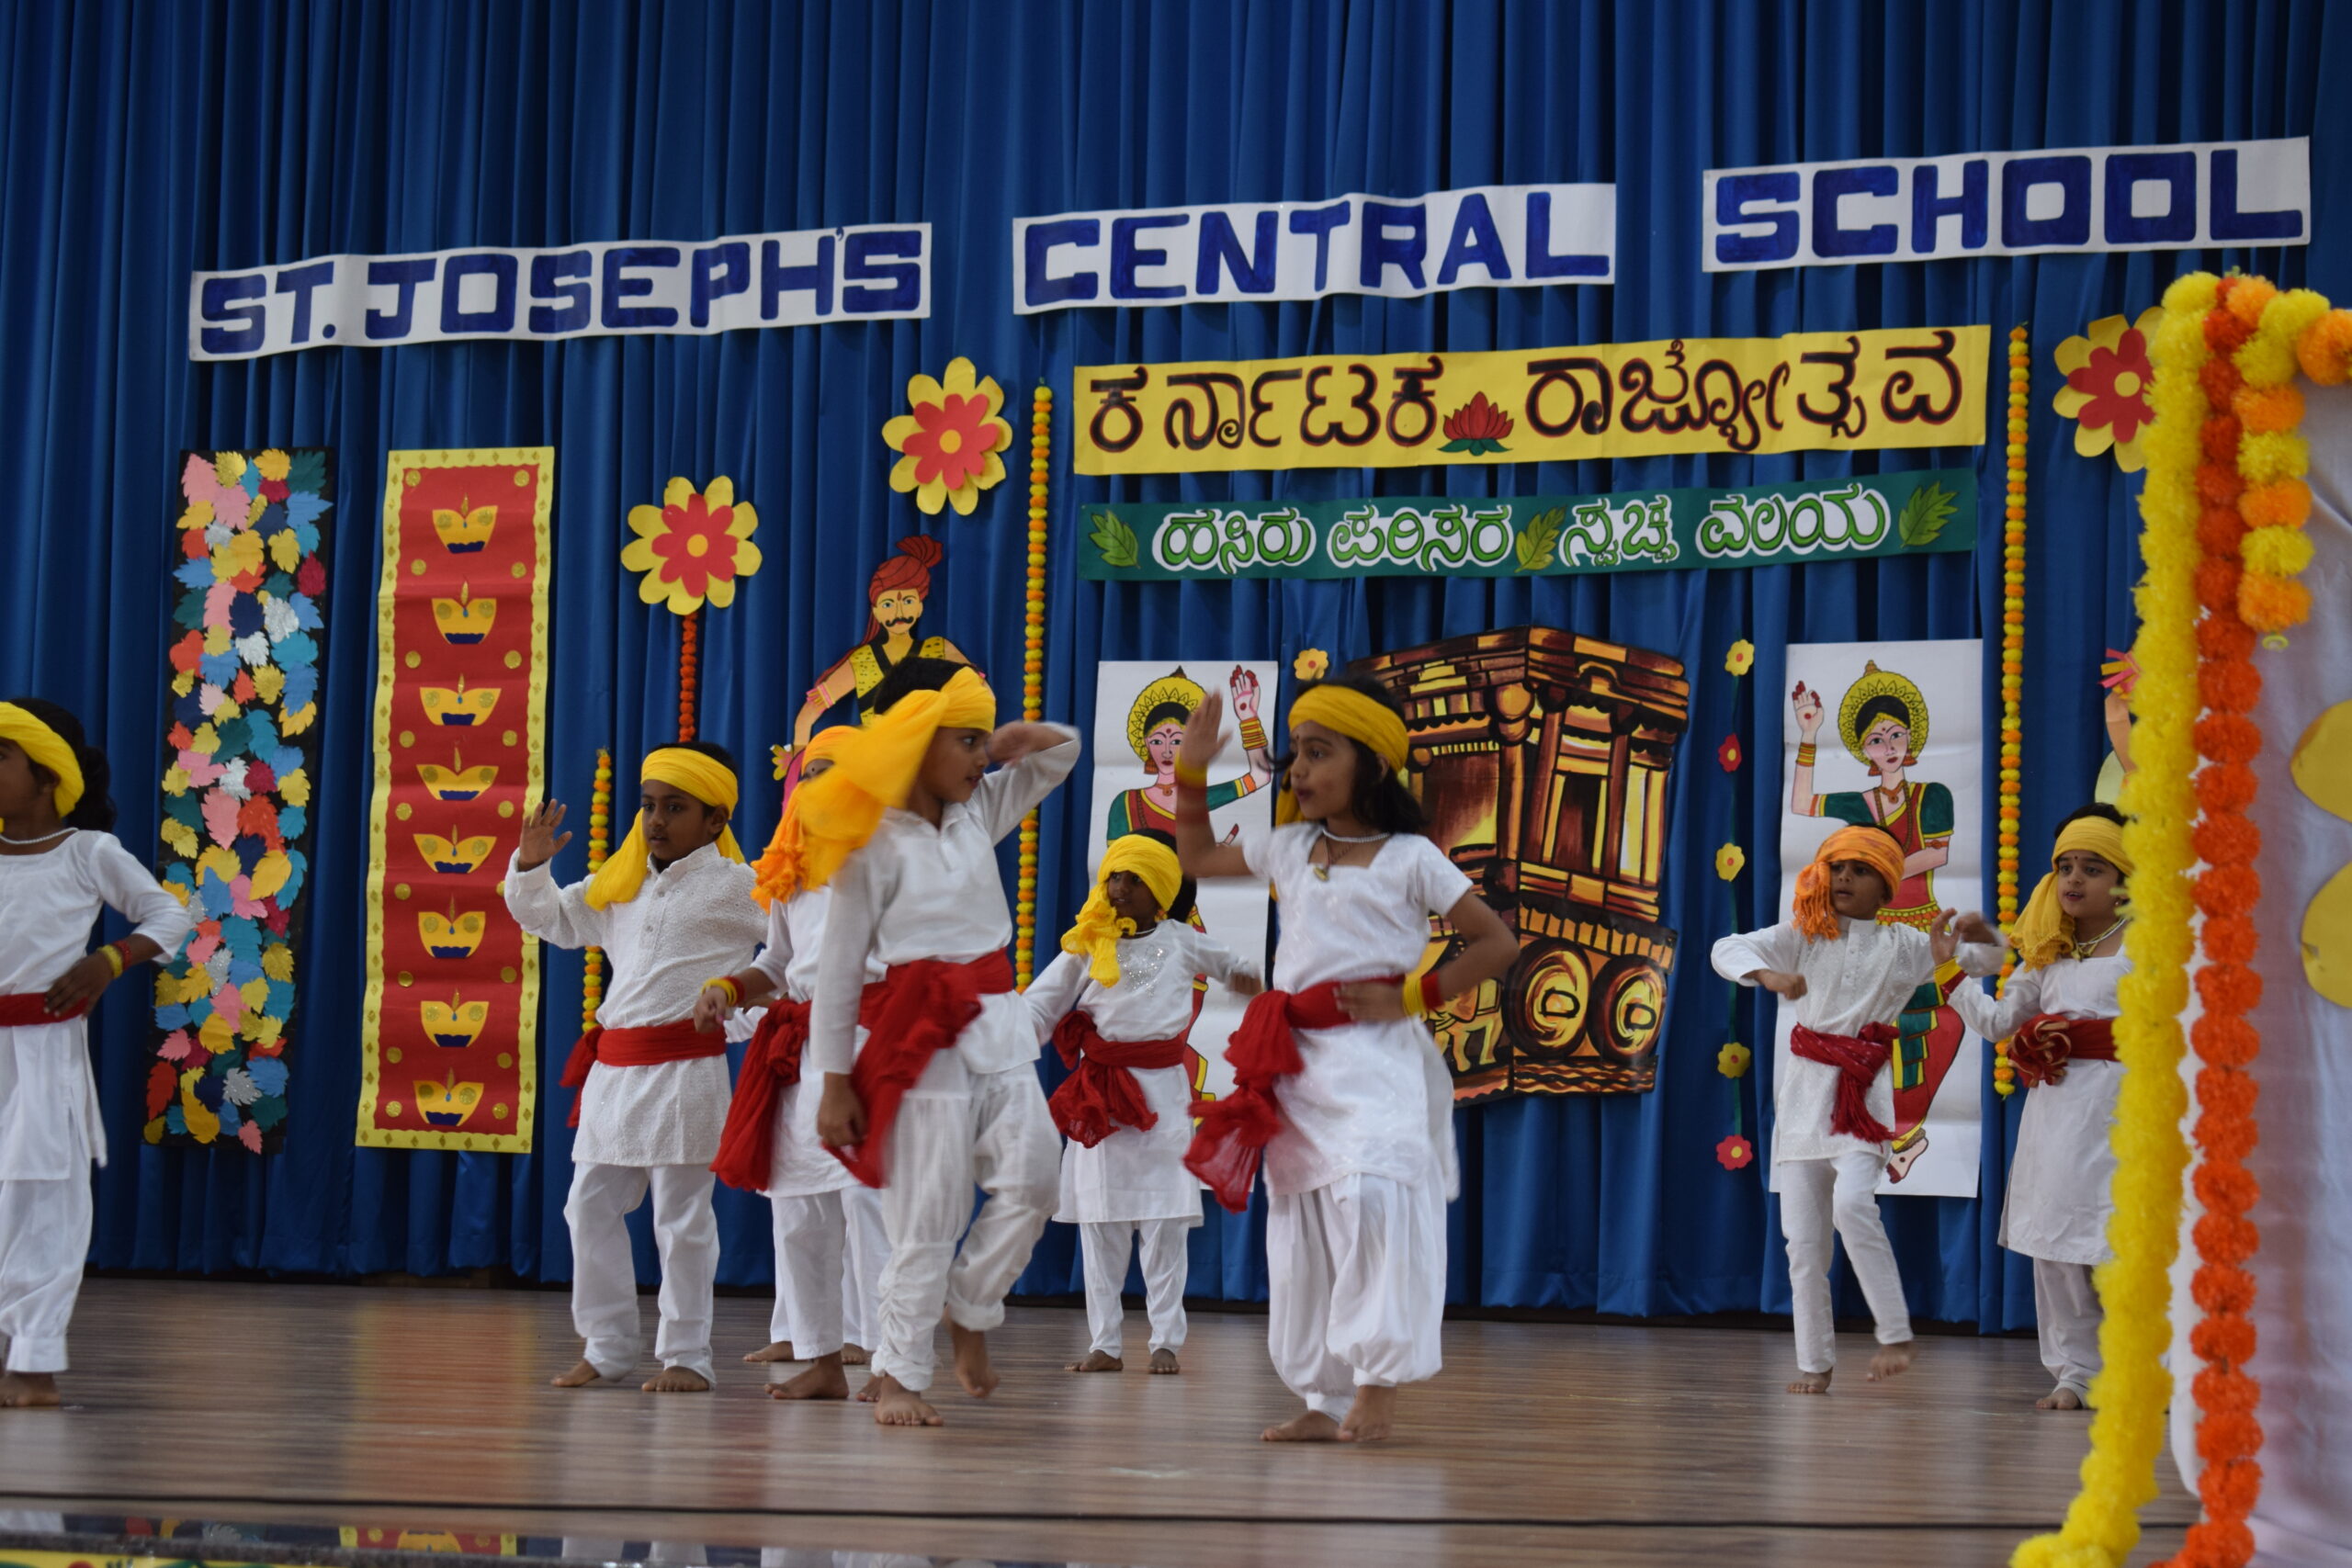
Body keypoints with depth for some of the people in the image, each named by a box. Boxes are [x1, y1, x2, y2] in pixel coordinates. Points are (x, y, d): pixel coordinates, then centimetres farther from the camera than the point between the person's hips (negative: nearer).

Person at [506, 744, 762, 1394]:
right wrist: (530, 866, 10)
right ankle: (609, 1344, 19)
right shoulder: (618, 887, 15)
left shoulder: (735, 887, -4)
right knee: (590, 1206, 8)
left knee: (681, 1215, -1)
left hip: (685, 1066, -7)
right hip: (613, 1065, 7)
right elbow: (550, 918, 25)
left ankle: (686, 1356, 8)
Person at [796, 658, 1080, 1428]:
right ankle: (898, 1373, 9)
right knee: (926, 1216, -3)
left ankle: (969, 1315, 13)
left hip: (998, 1029, 6)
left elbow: (1062, 751, 24)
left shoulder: (978, 813, 12)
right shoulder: (875, 845, -7)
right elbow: (839, 969, -5)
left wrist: (1002, 743, 7)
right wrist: (834, 1082, -6)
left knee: (1029, 1179, -9)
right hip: (924, 1041, -6)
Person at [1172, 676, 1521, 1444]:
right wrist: (1191, 772, 18)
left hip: (1376, 1054, -6)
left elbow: (1498, 943, 1)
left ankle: (1378, 1382, -18)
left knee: (1373, 1193, -26)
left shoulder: (1409, 858, -1)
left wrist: (1412, 996, -8)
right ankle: (1325, 1400, 14)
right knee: (1303, 1226, 7)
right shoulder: (1287, 847, 14)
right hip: (1295, 1059, 6)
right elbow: (1198, 858, 30)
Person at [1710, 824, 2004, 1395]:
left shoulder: (1904, 945, 7)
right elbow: (1727, 949, -5)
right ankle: (1814, 1363, 9)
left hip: (1864, 1092, -2)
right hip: (1803, 1089, 2)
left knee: (1852, 1203, -26)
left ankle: (1896, 1334, -16)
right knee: (1802, 1235, 0)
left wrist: (1978, 933, -16)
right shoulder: (1804, 935, 8)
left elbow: (1988, 960, 8)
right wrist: (1769, 975, -26)